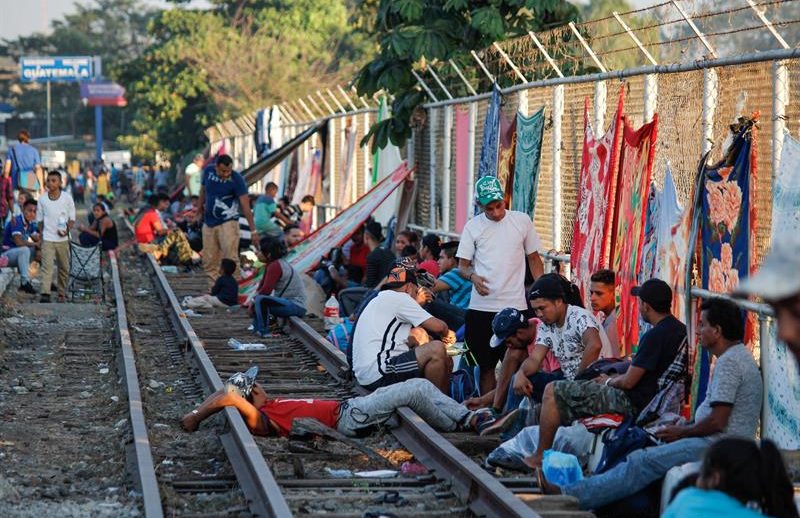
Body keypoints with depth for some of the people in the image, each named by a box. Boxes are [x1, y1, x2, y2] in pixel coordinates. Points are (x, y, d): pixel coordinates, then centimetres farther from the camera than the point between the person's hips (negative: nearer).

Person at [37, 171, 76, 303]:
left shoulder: (67, 198, -2)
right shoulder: (42, 200, 0)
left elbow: (72, 218, 3)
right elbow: (40, 220, 10)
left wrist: (67, 230, -14)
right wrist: (41, 235, 6)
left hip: (62, 239, 1)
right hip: (47, 238, -1)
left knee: (64, 268, 9)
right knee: (46, 266, -13)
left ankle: (62, 294, 22)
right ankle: (45, 294, -20)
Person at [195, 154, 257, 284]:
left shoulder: (236, 179, -16)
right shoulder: (208, 171, -2)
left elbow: (245, 205, -19)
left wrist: (253, 230, -24)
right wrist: (200, 210, 28)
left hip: (228, 222, -5)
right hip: (209, 223, 5)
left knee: (230, 258, -13)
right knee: (209, 261, 6)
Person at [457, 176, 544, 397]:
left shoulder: (522, 221, 5)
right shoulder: (473, 226, 5)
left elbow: (534, 259, 11)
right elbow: (462, 265, 7)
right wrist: (473, 276, -16)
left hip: (515, 306, -1)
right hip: (481, 308, 1)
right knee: (486, 366, 7)